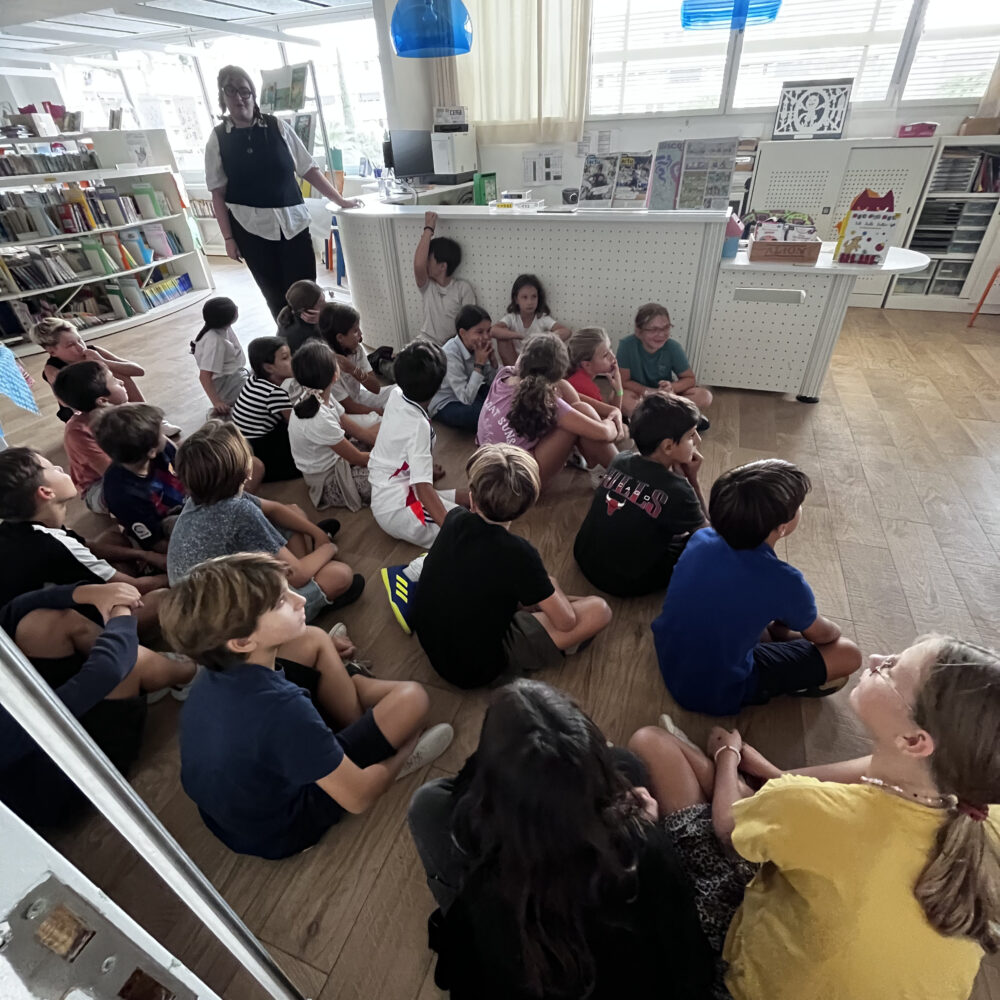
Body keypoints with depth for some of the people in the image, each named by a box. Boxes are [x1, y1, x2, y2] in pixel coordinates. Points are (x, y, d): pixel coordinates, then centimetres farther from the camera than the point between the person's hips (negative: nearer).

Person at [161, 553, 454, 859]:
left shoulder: (214, 674, -17)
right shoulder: (283, 710, -40)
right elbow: (360, 797, -27)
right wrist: (403, 751, -8)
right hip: (279, 829, -6)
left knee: (314, 641, 3)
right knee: (411, 698, -12)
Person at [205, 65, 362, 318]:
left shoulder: (277, 127, 3)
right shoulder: (217, 139, 2)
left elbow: (308, 169, 5)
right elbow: (218, 194, 1)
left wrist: (340, 200, 2)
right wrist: (228, 238, -4)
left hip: (293, 222, 0)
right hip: (251, 228, 0)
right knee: (275, 297, 4)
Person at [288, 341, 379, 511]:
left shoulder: (321, 399, -4)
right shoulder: (319, 419, -32)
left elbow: (359, 431, 2)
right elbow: (358, 458, -22)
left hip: (335, 459, 9)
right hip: (329, 484, -9)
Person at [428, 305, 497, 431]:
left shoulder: (476, 346, -8)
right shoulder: (451, 354, -26)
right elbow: (466, 399, -30)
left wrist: (491, 358, -18)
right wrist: (479, 363, -30)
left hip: (468, 393, 7)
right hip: (444, 405, -7)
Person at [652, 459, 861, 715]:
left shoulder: (701, 538, -10)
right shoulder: (784, 582, -25)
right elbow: (821, 635, 0)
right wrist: (832, 632, 23)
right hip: (716, 695, -6)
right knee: (848, 654, 4)